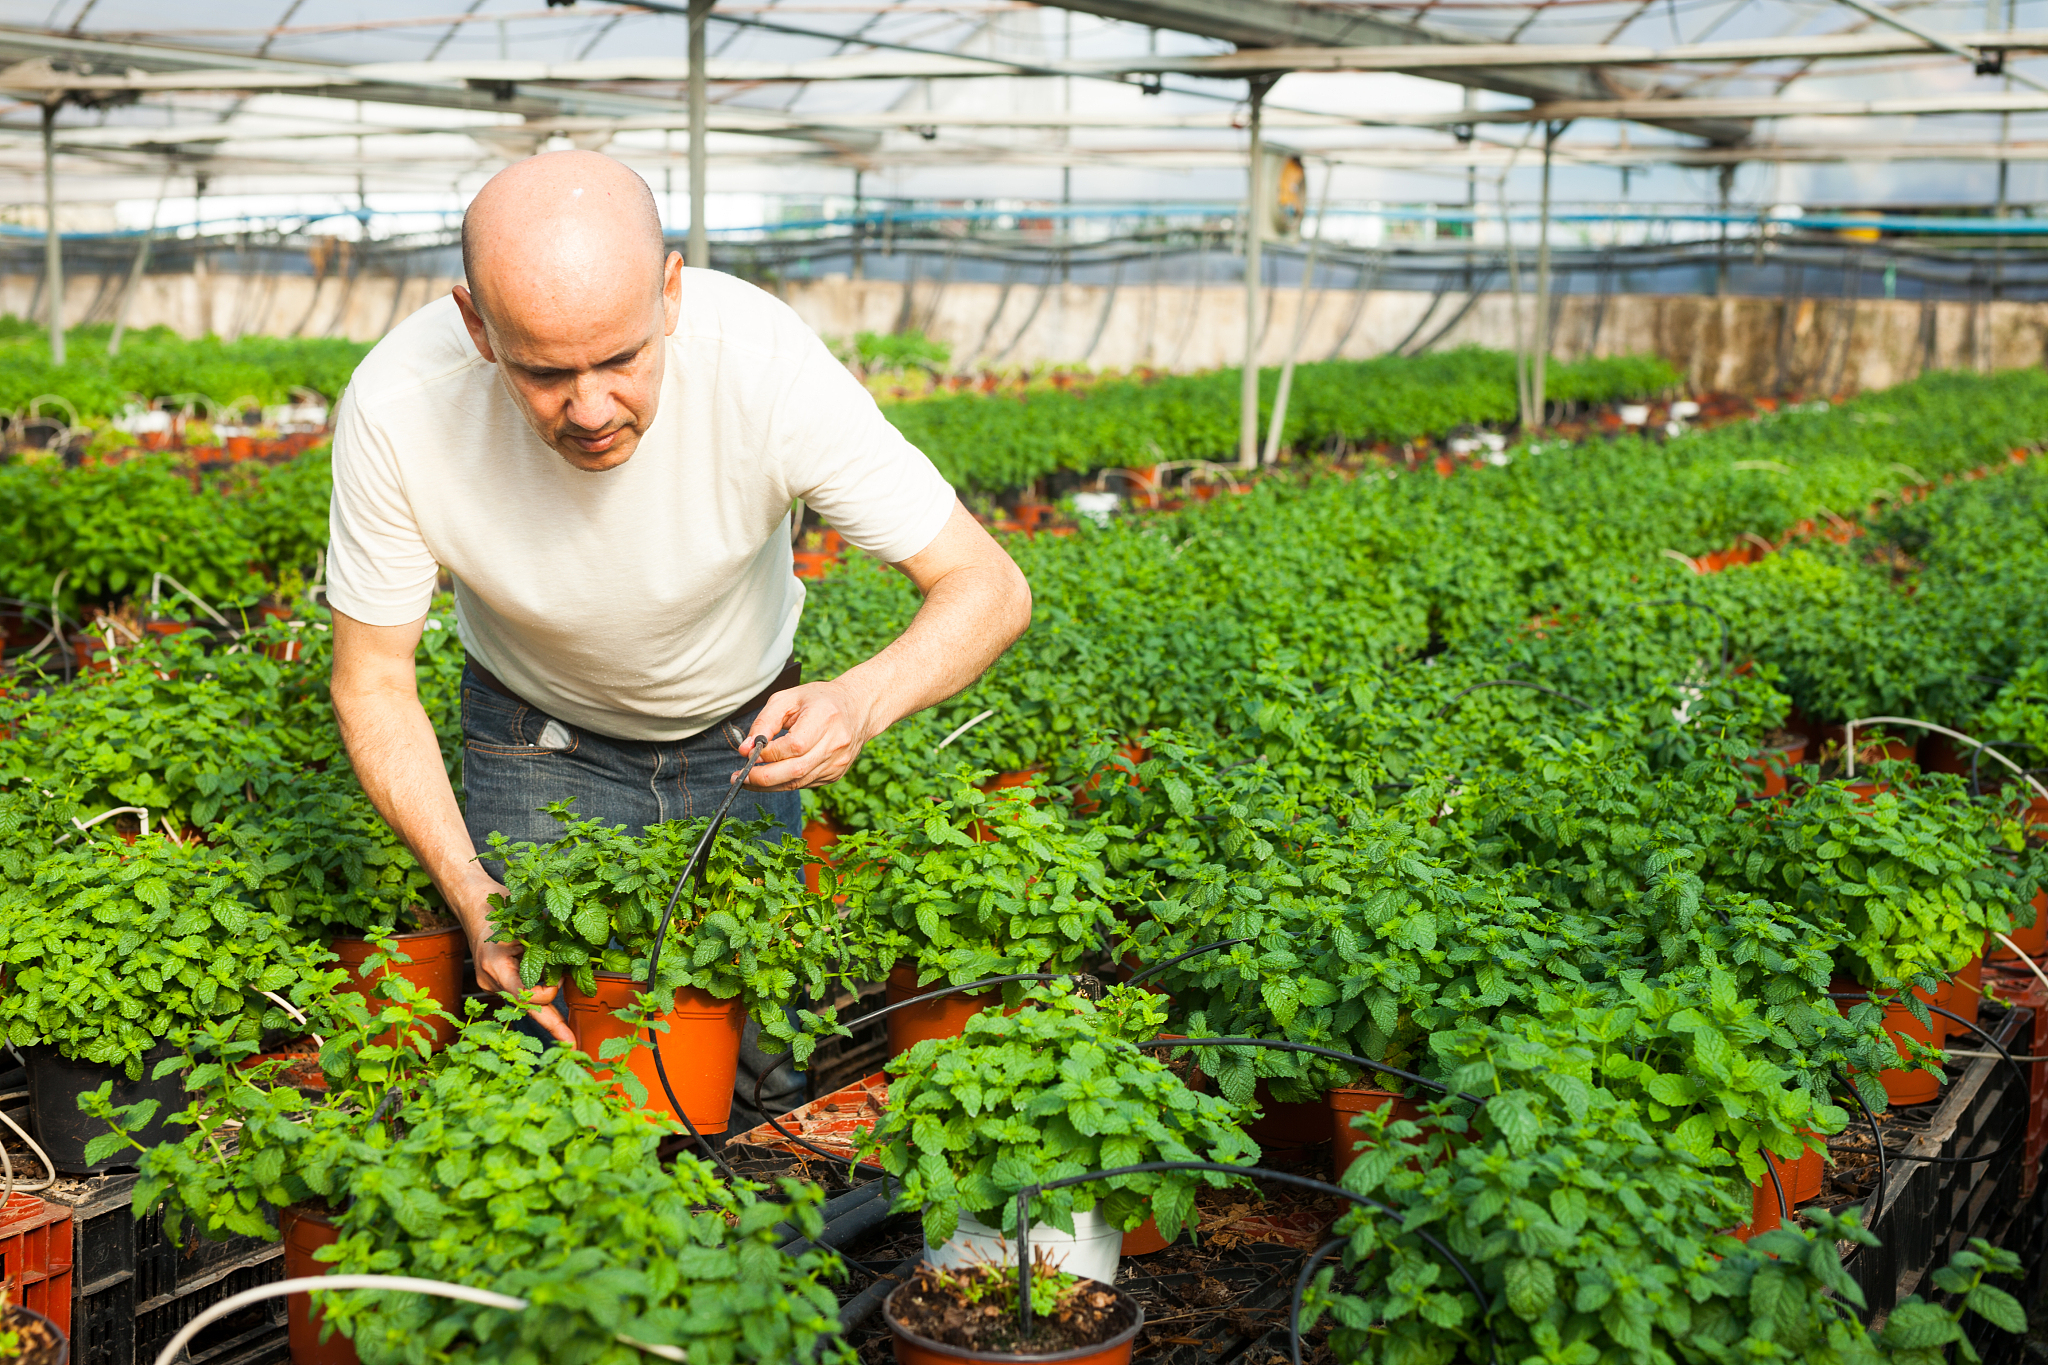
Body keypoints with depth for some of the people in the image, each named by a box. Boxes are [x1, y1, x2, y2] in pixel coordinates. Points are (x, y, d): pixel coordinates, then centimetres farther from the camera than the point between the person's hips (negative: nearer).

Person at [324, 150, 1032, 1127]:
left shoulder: (765, 364, -35)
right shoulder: (397, 410, -32)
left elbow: (989, 588, -28)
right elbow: (372, 684, -18)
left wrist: (859, 701, -48)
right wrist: (471, 895, -31)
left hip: (738, 730, 0)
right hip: (540, 741, 0)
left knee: (767, 1080, 1)